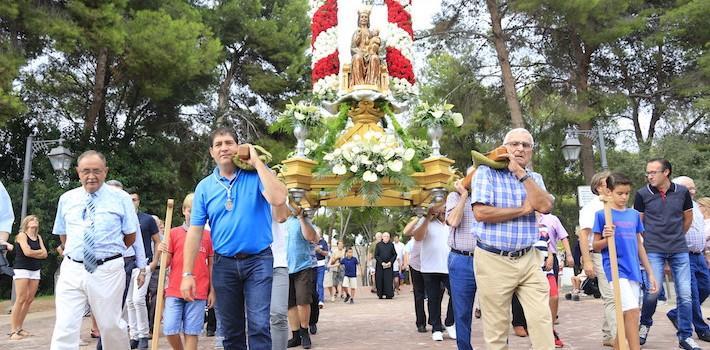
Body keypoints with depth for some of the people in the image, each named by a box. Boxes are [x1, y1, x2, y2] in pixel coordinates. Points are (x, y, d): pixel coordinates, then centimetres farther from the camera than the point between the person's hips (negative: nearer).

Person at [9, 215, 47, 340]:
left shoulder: (38, 237, 14)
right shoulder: (22, 235, -3)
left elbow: (45, 254, 6)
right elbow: (27, 252, -17)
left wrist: (33, 253, -7)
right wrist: (39, 252, -1)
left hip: (35, 271, 6)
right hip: (22, 269, -6)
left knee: (29, 300, 2)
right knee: (20, 299, -11)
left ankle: (19, 328, 9)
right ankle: (13, 330, -8)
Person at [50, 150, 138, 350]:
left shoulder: (121, 198, 0)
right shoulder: (66, 199, 9)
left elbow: (130, 237, 5)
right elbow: (63, 235, 20)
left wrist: (110, 252, 8)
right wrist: (73, 253, 13)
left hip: (108, 271, -2)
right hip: (72, 270, 2)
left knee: (111, 325, 10)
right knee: (65, 327, -5)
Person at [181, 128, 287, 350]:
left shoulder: (256, 175, -2)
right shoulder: (204, 187, 4)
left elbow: (278, 199, -23)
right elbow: (195, 232, 3)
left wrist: (256, 161, -16)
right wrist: (187, 274, -2)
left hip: (258, 260, -3)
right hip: (224, 264, 3)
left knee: (259, 325, -11)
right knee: (231, 330, 12)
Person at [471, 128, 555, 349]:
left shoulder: (534, 178, 13)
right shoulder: (487, 172, -3)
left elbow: (545, 206, -7)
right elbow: (480, 212, -17)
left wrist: (521, 173, -9)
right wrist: (522, 210, -8)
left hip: (529, 260, 4)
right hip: (493, 261, -4)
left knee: (542, 321, 1)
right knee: (496, 329, 4)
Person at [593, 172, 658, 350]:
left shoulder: (634, 214, 12)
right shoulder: (602, 214, -3)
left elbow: (639, 245, 17)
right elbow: (595, 246, 0)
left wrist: (650, 273, 16)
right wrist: (606, 238, -21)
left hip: (633, 270, 6)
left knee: (626, 315, 7)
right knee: (632, 310, -19)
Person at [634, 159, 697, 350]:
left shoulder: (682, 192, 0)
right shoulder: (642, 194, -5)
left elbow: (688, 218, 15)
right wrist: (648, 240, 5)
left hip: (679, 250, 2)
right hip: (654, 251, -2)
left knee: (685, 294, 2)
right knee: (652, 291, -7)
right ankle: (645, 324, 20)